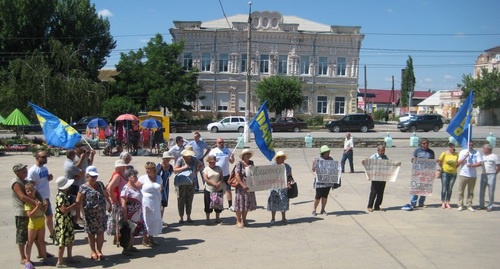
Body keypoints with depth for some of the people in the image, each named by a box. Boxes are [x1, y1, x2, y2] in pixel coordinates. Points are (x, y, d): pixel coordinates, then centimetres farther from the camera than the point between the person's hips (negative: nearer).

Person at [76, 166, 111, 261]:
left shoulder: (100, 184, 6)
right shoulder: (83, 187, -9)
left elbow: (105, 195, 19)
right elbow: (78, 202, -11)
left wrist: (110, 202, 10)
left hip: (101, 213, 4)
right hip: (89, 214, -4)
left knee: (100, 232, 8)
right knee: (91, 233, 9)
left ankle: (99, 250, 23)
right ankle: (93, 251, 26)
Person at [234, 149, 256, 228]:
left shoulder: (251, 163, 10)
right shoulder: (238, 164, -9)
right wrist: (243, 185, -22)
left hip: (249, 187, 6)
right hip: (241, 187, -6)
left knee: (247, 204, 12)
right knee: (240, 204, 0)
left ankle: (244, 220, 26)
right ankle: (238, 221, 12)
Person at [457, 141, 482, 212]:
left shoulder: (477, 153, 3)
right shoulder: (462, 152, 4)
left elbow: (479, 163, -6)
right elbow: (459, 163, -2)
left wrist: (471, 165, -20)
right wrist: (466, 156, -13)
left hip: (473, 175, 0)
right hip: (463, 174, 0)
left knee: (471, 192, 6)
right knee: (461, 191, 0)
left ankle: (469, 205, 13)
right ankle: (460, 205, 7)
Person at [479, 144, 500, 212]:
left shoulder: (494, 156, -4)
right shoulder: (483, 156, 12)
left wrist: (494, 173, -5)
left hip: (491, 175, -5)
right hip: (483, 175, 5)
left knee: (491, 192, -1)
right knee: (481, 191, 8)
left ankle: (490, 206, 7)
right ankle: (481, 205, 17)